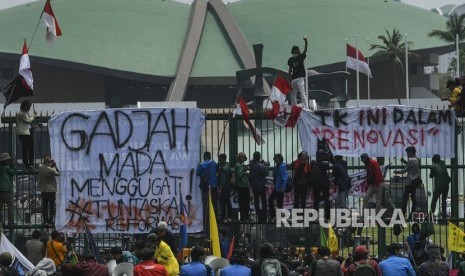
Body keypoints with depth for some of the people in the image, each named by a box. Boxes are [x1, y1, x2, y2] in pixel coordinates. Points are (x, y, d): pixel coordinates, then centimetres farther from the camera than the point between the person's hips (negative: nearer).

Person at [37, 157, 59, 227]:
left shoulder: (40, 167, -9)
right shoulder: (51, 170, -21)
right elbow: (58, 173, -4)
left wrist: (51, 166, 4)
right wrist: (55, 165, -1)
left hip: (43, 189, 4)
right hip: (51, 189, -4)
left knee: (44, 205, 12)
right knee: (51, 205, 6)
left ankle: (45, 221, 11)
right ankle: (50, 221, 6)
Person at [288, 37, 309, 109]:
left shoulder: (301, 57, -2)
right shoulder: (290, 60, 10)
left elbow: (305, 52, -20)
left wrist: (306, 43, -38)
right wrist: (289, 80, 12)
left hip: (300, 78, -6)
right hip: (293, 79, 6)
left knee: (303, 94, -16)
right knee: (293, 96, 10)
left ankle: (306, 108, -22)